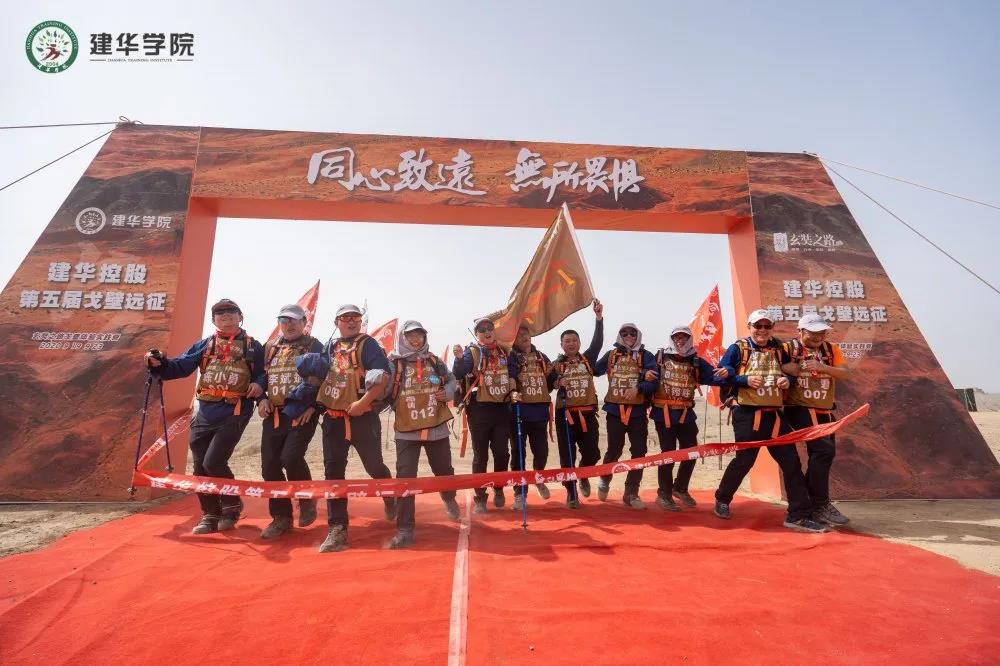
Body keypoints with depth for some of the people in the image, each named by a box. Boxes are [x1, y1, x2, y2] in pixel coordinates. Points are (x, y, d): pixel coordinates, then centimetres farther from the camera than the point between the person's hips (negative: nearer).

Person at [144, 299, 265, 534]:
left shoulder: (252, 346, 6)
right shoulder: (205, 345, 14)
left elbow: (264, 373, 5)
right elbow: (180, 366, 7)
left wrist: (259, 384, -16)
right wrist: (160, 363, -11)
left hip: (233, 414, -4)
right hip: (204, 415, 5)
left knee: (213, 462, -14)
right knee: (201, 467, 7)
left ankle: (232, 505, 11)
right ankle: (210, 515, 23)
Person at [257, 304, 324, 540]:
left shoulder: (314, 346, 2)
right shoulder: (270, 348, 17)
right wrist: (262, 400, 2)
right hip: (273, 414, 5)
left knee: (291, 457, -20)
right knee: (269, 465, 1)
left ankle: (307, 499, 8)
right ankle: (281, 517, 17)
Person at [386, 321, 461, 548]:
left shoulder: (435, 362, 7)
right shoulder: (394, 364, -4)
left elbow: (452, 381, 19)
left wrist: (447, 393, -1)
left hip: (437, 428, 3)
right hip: (406, 431, -3)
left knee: (444, 470, 19)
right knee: (405, 478, -6)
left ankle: (448, 498, 51)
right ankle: (405, 529, 4)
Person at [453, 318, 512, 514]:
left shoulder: (505, 352, 11)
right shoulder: (471, 352, -4)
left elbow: (512, 374, 23)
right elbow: (458, 374, -20)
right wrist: (459, 358, -37)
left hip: (502, 408, 4)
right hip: (480, 409, -4)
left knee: (502, 453, 8)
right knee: (481, 456, 3)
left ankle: (499, 490, 30)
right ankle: (480, 498, 13)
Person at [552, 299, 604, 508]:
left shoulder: (587, 359, 6)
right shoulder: (556, 364, 3)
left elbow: (598, 341, -7)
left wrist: (599, 317, -17)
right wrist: (558, 384, -23)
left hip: (587, 414, 1)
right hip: (565, 415, -1)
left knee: (592, 453, 0)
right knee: (567, 457, 3)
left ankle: (583, 476, 32)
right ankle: (571, 493, 19)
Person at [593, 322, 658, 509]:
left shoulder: (646, 356, 3)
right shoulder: (611, 355, 8)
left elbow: (653, 381, -9)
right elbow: (593, 370, 8)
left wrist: (638, 388, -24)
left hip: (638, 411, 0)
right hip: (614, 410, 0)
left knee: (639, 453, 2)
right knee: (613, 451, 6)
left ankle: (631, 494, 15)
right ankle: (605, 481, 34)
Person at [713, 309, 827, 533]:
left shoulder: (778, 349, 13)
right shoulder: (738, 349, -1)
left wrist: (788, 380, -1)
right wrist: (745, 380, -19)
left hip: (773, 415, 6)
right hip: (747, 415, -5)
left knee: (791, 462, 2)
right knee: (744, 460, -1)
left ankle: (798, 515, 10)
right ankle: (722, 499, 21)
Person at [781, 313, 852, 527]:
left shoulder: (831, 350, 9)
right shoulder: (788, 349, -4)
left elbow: (845, 373, -4)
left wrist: (823, 367, -19)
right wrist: (787, 369, -24)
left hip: (824, 411, 7)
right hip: (800, 409, -6)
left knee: (821, 455, 11)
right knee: (824, 449, -20)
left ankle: (806, 503, 27)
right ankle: (820, 506, -9)